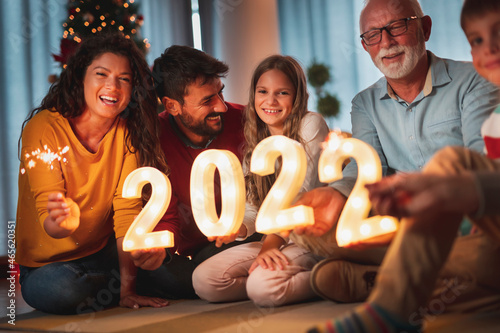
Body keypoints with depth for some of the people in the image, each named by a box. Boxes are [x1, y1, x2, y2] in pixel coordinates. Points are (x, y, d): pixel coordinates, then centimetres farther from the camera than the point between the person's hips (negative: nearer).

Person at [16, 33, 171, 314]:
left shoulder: (128, 133, -7)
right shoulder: (44, 128, -18)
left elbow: (128, 208, -14)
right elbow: (47, 218, -21)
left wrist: (127, 288, -23)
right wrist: (62, 222, -48)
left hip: (105, 251, 5)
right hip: (48, 262, -4)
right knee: (60, 291, -33)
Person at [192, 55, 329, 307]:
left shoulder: (311, 125, -6)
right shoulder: (255, 142, 12)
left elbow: (302, 193, -15)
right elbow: (254, 209, 8)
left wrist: (271, 243, -23)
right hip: (276, 239, 7)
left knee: (263, 287, -32)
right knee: (203, 280, -10)